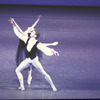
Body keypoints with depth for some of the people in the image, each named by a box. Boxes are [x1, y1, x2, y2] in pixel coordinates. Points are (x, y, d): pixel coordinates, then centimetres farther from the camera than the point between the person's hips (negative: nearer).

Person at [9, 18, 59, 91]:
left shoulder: (37, 44, -17)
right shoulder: (27, 39, -2)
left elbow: (45, 48, -27)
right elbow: (18, 33, 6)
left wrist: (53, 51, -43)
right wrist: (14, 24, 4)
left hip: (34, 60, -6)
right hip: (27, 60, 6)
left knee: (44, 73, 0)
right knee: (17, 70, 1)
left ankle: (53, 86, 16)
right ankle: (22, 86, 6)